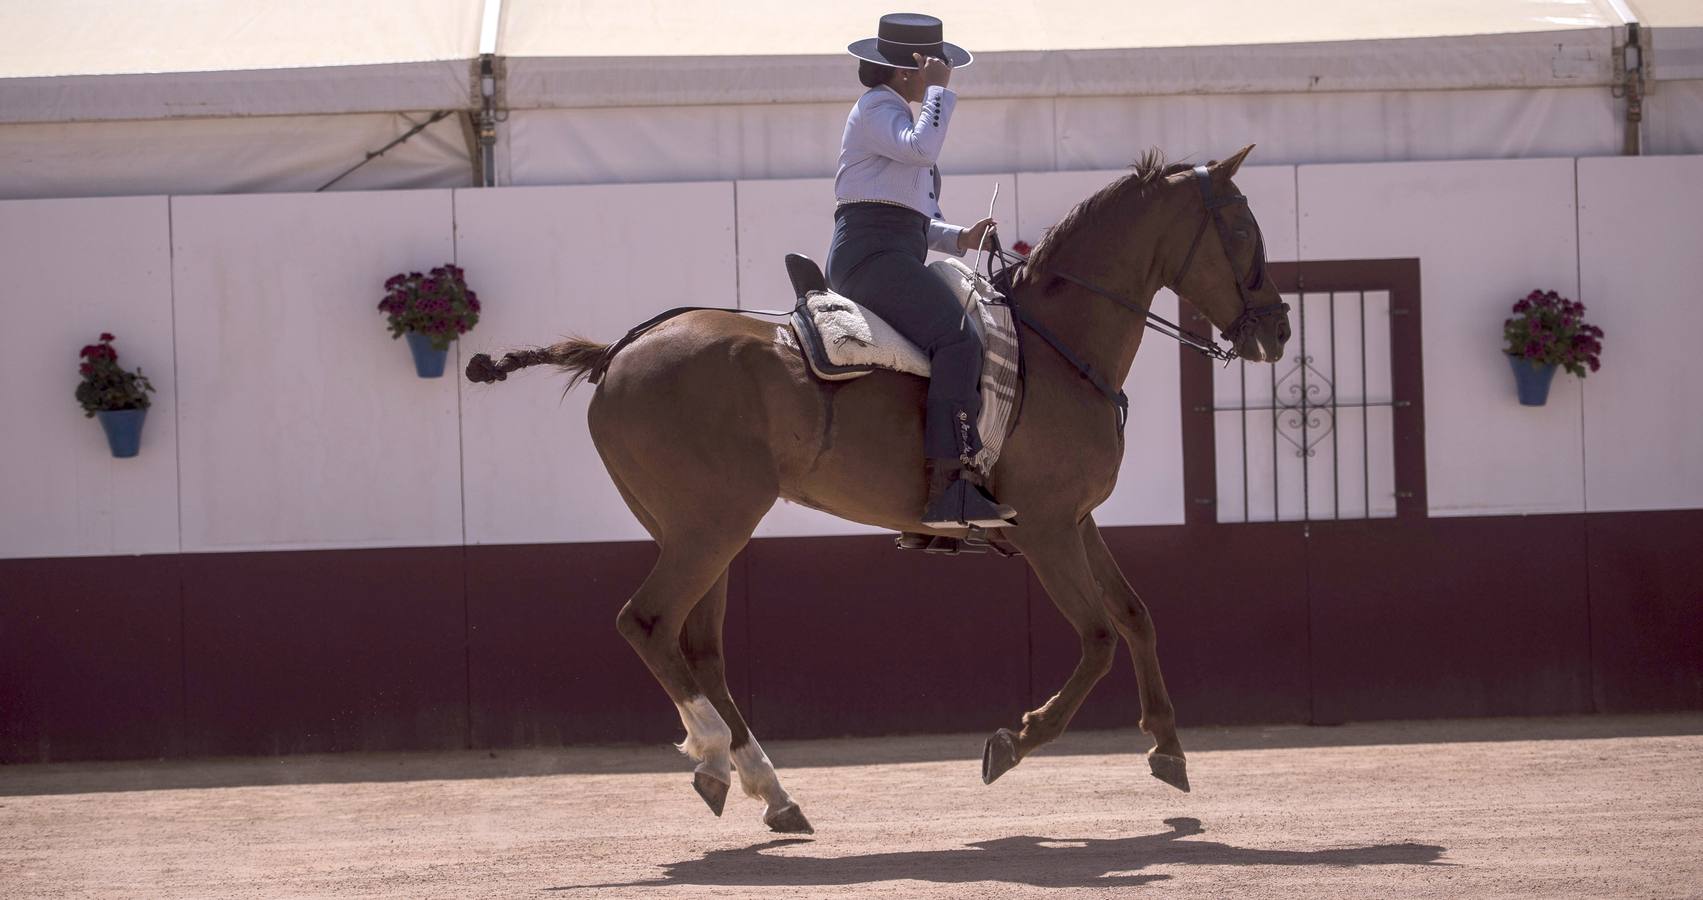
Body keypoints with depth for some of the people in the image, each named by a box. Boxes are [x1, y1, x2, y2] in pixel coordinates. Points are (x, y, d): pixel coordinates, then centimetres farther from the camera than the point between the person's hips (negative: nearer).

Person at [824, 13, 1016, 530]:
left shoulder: (896, 114, 29)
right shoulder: (878, 109, -2)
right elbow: (923, 147, -24)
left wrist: (958, 238, 15)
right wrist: (938, 91, -10)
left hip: (891, 255, 11)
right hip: (873, 251, -11)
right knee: (957, 341, -26)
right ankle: (948, 484, -36)